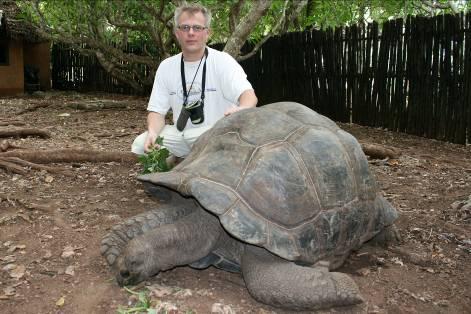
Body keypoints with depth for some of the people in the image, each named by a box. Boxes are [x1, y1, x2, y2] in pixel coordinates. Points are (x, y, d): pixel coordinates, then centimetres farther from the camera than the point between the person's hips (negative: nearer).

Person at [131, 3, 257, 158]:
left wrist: (241, 110, -44)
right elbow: (157, 111, 7)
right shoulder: (166, 66, 7)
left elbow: (249, 95, -18)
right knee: (140, 144, -15)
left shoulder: (223, 61, -6)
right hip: (180, 134, 4)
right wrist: (152, 132, -17)